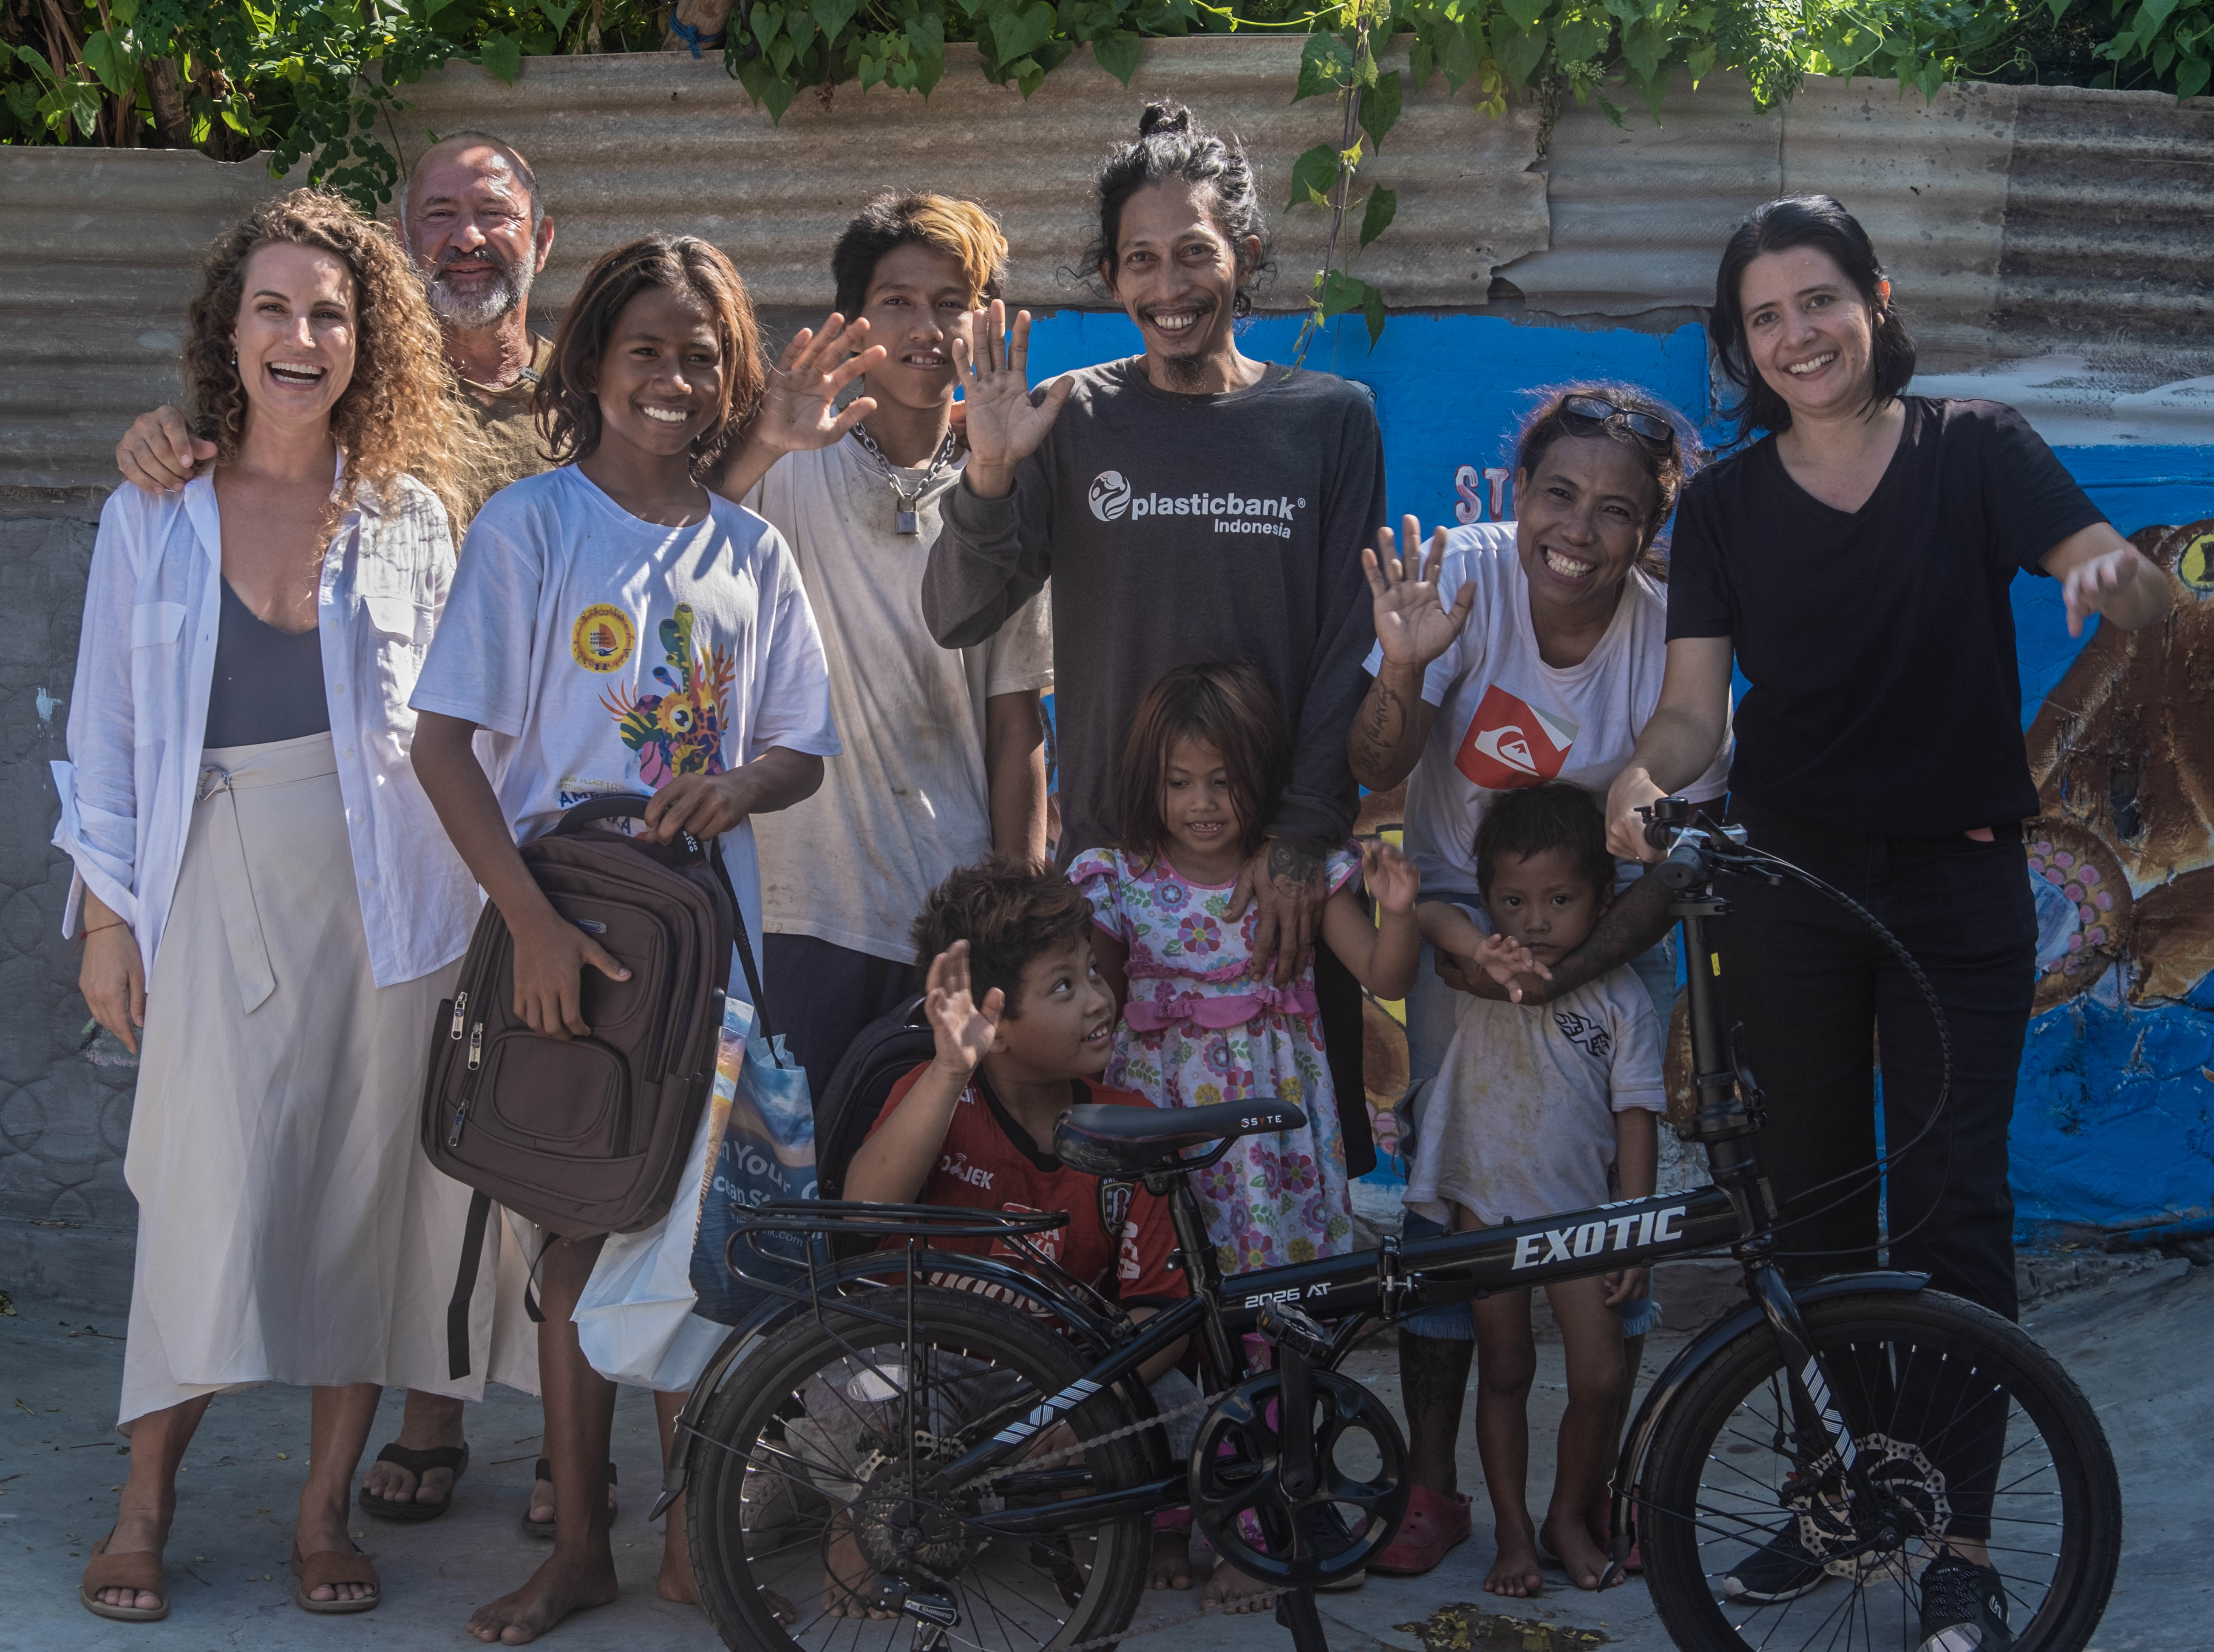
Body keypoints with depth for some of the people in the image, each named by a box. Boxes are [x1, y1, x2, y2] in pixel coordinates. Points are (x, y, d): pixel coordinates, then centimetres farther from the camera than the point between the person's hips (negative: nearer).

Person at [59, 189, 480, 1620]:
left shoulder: (412, 516, 6)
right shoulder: (155, 513, 5)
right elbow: (110, 723, 7)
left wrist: (480, 908, 4)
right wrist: (110, 913, 3)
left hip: (383, 893, 1)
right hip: (219, 889, -1)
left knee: (365, 1184, 3)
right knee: (215, 1190, -7)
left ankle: (327, 1504, 15)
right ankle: (147, 1500, 9)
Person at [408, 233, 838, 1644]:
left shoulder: (751, 551, 8)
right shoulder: (532, 524, -2)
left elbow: (803, 750, 12)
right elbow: (445, 741, -7)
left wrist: (739, 784, -12)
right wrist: (532, 921, -17)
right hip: (560, 927, -2)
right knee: (579, 1234, 2)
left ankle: (694, 1539, 17)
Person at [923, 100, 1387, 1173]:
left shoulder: (1329, 420, 5)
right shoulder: (1074, 422, 5)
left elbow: (1350, 643, 2)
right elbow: (957, 619, 0)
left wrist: (1303, 835, -8)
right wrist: (990, 478, -18)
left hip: (1282, 863, 0)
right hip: (1109, 848, 0)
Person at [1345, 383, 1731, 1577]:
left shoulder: (1673, 639, -19)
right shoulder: (1464, 575, -20)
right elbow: (1374, 770, -24)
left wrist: (1567, 972, -23)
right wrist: (1404, 673, -44)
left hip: (1608, 936, 0)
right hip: (1461, 916, 0)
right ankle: (1430, 1487, 9)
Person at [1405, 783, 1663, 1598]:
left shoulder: (1620, 995, -6)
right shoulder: (1489, 966, -4)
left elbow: (1636, 1117, -4)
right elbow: (1429, 912, -21)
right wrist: (1478, 948, -39)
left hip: (1580, 1209, 0)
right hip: (1488, 1201, 0)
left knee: (1602, 1376, -5)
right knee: (1504, 1369, 7)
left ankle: (1572, 1516, 17)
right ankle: (1513, 1532, 19)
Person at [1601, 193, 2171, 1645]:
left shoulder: (1976, 452, -4)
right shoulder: (1726, 503, 2)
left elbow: (2138, 591, -15)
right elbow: (1695, 706, -2)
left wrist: (2115, 576, -40)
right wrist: (1644, 775, -25)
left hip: (1957, 884, -2)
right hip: (1789, 887, 2)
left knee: (1952, 1208, -3)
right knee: (1813, 1200, 10)